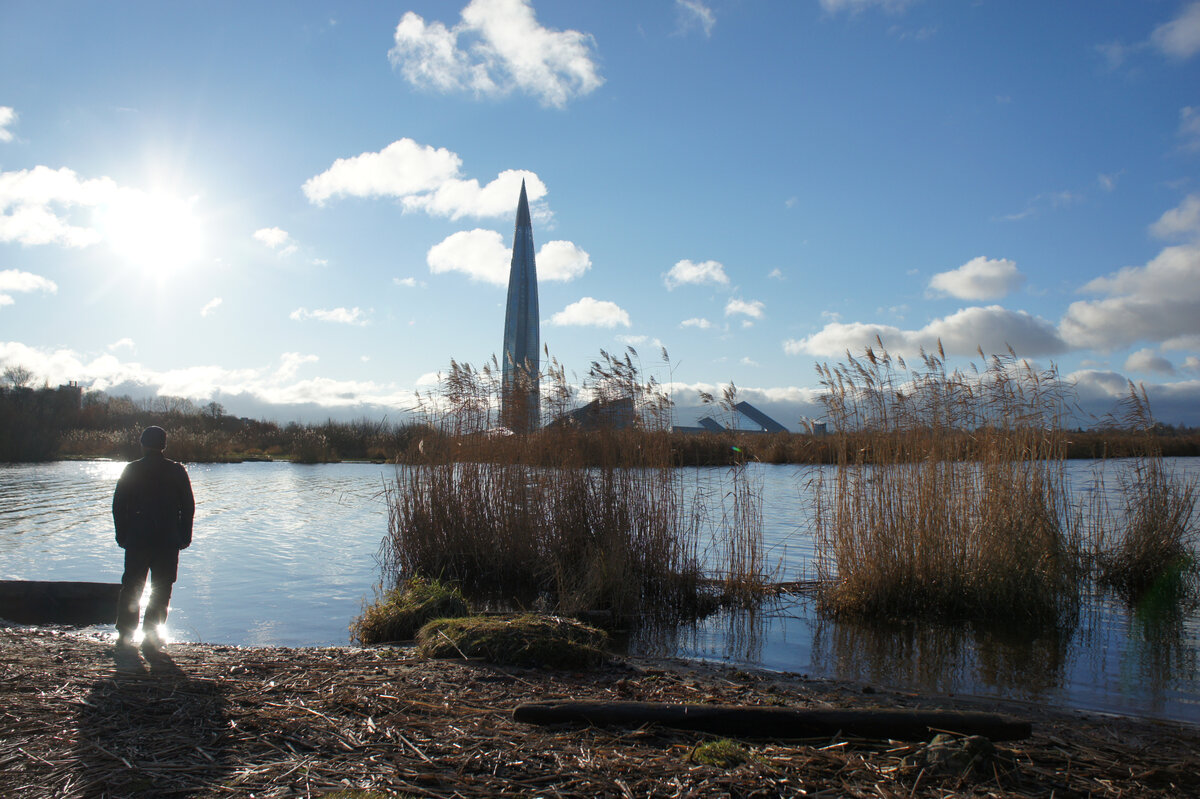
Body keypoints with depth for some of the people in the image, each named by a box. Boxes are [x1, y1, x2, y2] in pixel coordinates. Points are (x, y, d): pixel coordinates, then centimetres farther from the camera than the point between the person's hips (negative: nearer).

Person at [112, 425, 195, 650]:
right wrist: (184, 536, 8)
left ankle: (125, 635, 14)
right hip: (168, 541, -1)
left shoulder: (131, 470, 0)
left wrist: (122, 536, 9)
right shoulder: (177, 471, -1)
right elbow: (189, 506, 1)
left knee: (130, 588, 12)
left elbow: (118, 505, 2)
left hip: (136, 540, 1)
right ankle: (151, 637, 5)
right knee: (161, 591, 6)